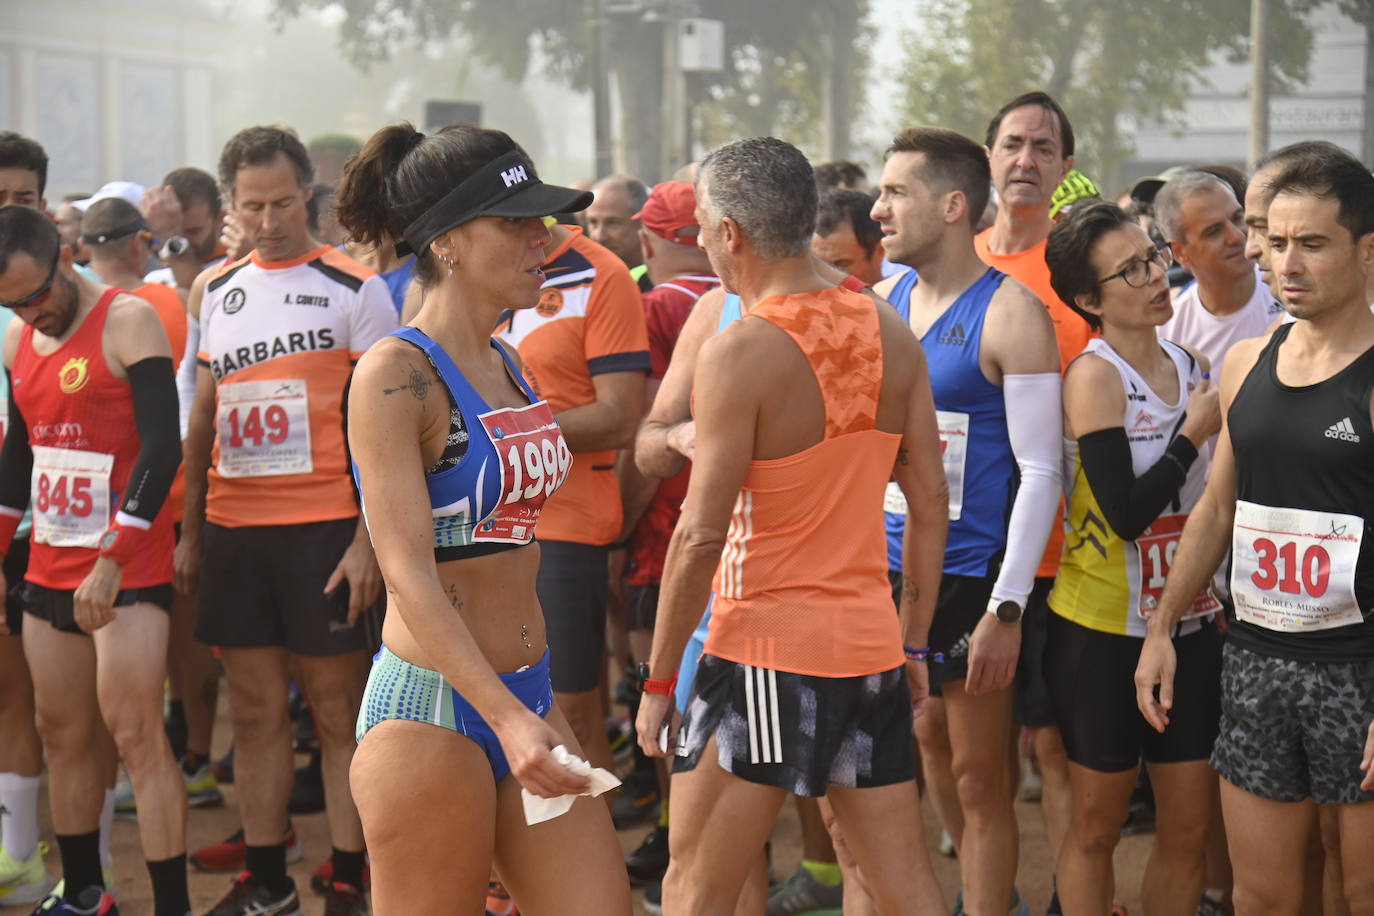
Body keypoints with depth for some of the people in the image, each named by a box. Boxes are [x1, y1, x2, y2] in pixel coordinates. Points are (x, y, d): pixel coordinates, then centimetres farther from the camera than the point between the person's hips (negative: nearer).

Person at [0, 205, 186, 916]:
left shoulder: (129, 321, -11)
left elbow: (162, 447, -18)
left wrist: (112, 563, -22)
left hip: (127, 570, -7)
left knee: (135, 736, -10)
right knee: (62, 735, 12)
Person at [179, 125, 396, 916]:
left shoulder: (353, 288, -4)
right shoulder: (216, 291, 12)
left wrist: (369, 538, -13)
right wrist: (189, 530, 15)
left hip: (323, 526, -5)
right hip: (232, 529, 5)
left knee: (338, 711, 0)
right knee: (256, 709, 10)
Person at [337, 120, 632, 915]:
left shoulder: (509, 364, 10)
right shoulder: (396, 375, -13)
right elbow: (408, 575, -20)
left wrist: (532, 708, 18)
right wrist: (507, 718, -28)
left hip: (529, 692, 7)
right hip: (431, 707, -7)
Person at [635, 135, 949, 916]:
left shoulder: (739, 353, -14)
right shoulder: (892, 336, 5)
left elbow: (702, 536, -15)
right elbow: (931, 499, 9)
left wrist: (658, 680, -7)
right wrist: (915, 642, 17)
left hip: (766, 652, -6)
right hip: (871, 644, 6)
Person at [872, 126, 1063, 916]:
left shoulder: (1011, 313, -11)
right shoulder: (884, 301, 7)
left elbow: (1041, 469, -13)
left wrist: (1007, 608, -17)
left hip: (971, 578, -6)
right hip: (891, 567, 6)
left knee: (978, 777, 1)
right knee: (927, 745, 14)